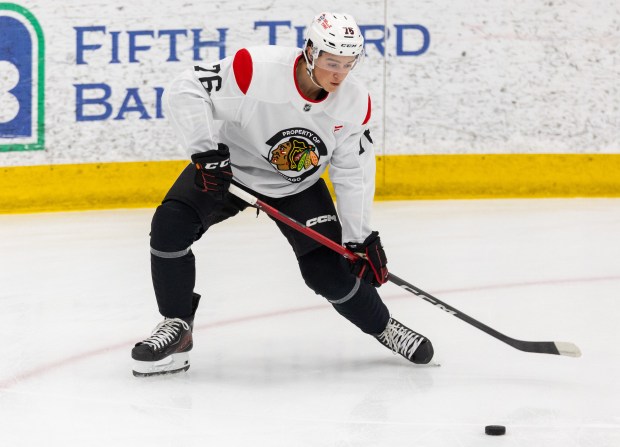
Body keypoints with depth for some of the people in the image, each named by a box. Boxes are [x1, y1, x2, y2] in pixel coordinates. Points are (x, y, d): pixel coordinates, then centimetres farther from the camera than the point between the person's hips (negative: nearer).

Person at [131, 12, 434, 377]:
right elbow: (185, 92, -29)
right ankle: (177, 327, -7)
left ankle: (381, 326, 22)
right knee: (170, 226, -23)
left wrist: (360, 238, -7)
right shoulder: (258, 69, -33)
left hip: (297, 185, 2)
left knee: (330, 271, -8)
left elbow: (353, 172, -7)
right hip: (229, 168, -2)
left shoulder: (355, 103, -18)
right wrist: (207, 152, -36)